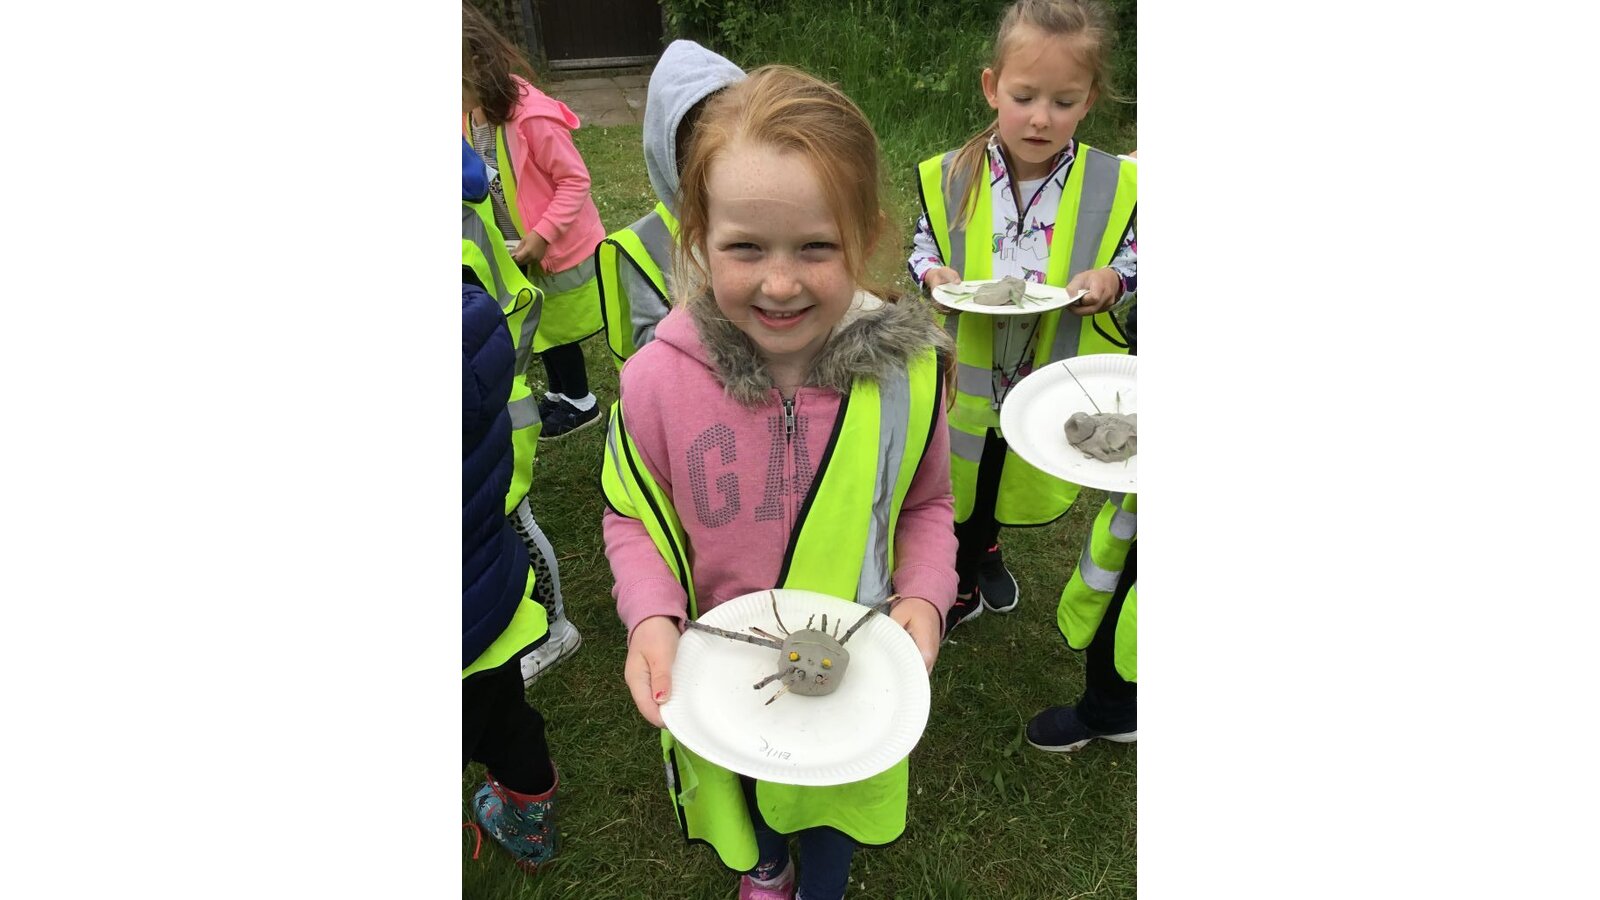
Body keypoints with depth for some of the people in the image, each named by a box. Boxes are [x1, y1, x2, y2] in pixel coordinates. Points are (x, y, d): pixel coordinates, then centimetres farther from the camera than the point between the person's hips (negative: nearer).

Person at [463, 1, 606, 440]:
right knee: (542, 326, 20)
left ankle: (579, 403, 32)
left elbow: (575, 181, -23)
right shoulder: (470, 113, -3)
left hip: (559, 247, -7)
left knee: (558, 326, 10)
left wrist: (541, 237, -26)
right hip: (520, 248, 7)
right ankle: (560, 394, 41)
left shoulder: (532, 116, -28)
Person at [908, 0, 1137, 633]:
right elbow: (923, 242, 4)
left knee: (1023, 482, 24)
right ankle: (970, 570, 49)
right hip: (965, 373, -1)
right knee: (960, 480, 18)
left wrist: (1111, 279, -19)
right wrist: (933, 272, -17)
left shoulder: (1114, 185, -12)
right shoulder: (951, 176, -12)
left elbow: (1134, 254, 2)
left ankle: (978, 555, 56)